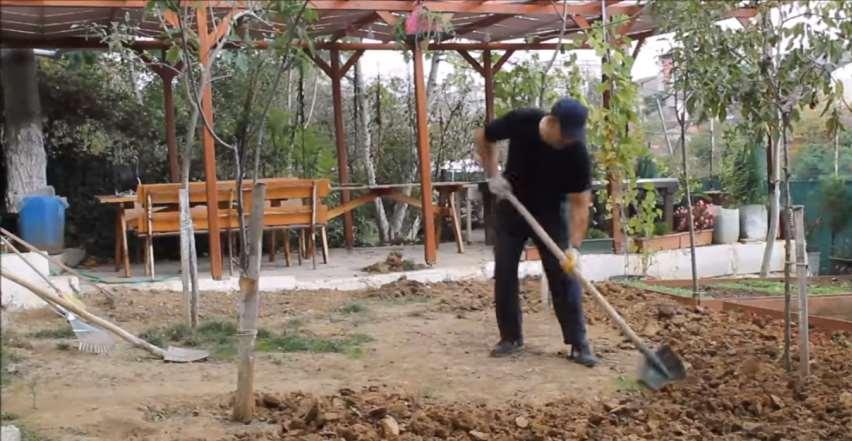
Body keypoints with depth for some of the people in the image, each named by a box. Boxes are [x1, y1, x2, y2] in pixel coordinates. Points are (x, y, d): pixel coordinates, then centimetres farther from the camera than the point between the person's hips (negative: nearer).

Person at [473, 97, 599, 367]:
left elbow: (580, 203, -23)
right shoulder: (520, 122, -25)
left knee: (564, 275, -7)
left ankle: (578, 344, -1)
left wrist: (573, 247, -33)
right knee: (504, 273, 2)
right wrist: (493, 175, -15)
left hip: (549, 213, -1)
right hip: (512, 207, 2)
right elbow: (482, 138, -6)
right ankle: (511, 338, 15)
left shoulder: (577, 154, -27)